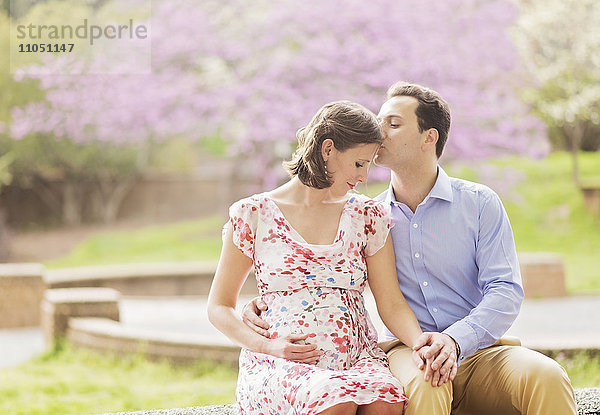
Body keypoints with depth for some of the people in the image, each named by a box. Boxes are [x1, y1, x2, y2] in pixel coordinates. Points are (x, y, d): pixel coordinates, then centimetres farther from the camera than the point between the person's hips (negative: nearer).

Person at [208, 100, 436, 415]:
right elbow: (219, 307, 9)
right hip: (280, 363, -2)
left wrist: (422, 345, -15)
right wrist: (267, 346, -9)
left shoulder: (368, 215, 12)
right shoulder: (254, 215, 4)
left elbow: (392, 304, 6)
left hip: (357, 359, 2)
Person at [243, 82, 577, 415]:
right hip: (406, 350, 0)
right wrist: (267, 304, -3)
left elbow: (506, 290, -6)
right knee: (424, 384, -38)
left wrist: (455, 339, -24)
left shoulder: (480, 203, 4)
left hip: (479, 349, 0)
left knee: (547, 377, -32)